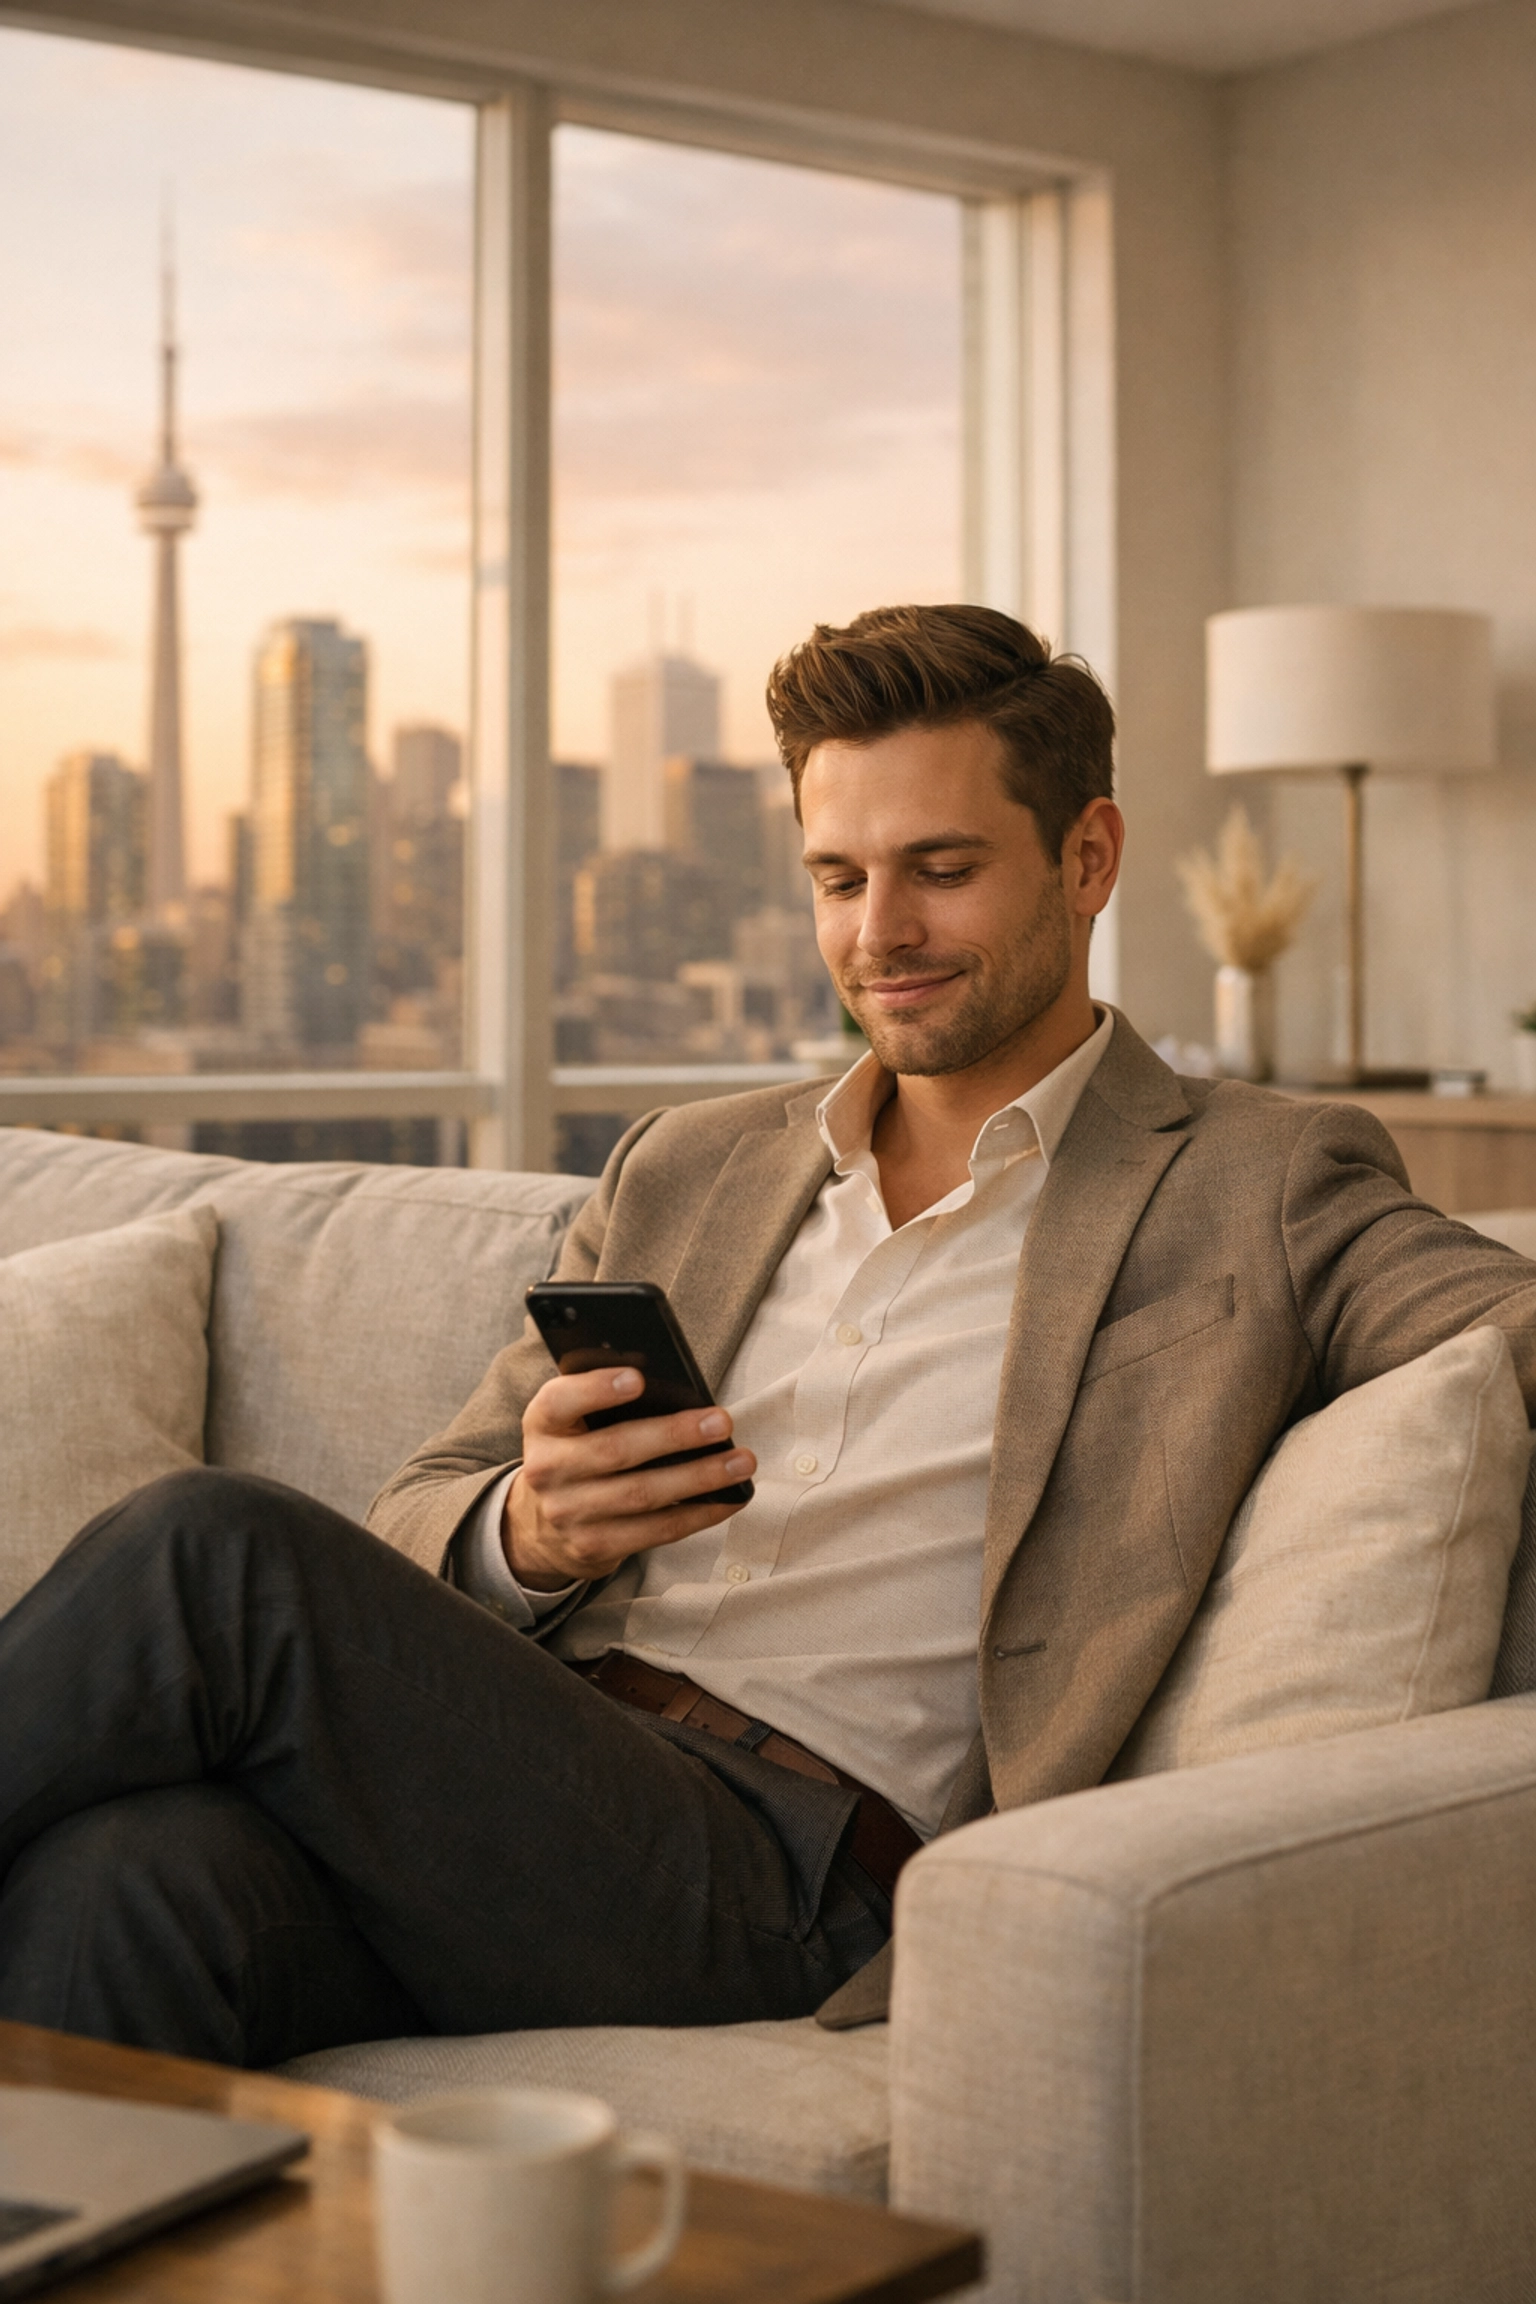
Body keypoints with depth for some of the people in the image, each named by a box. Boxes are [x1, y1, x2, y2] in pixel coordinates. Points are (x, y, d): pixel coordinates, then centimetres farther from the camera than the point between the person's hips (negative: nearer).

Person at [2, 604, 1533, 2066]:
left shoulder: (1262, 1192, 13)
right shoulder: (686, 1171, 25)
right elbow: (413, 1527, 19)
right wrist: (530, 1539, -4)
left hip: (775, 1873, -4)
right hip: (491, 1789, 4)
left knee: (213, 1557, -26)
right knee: (138, 1874, -32)